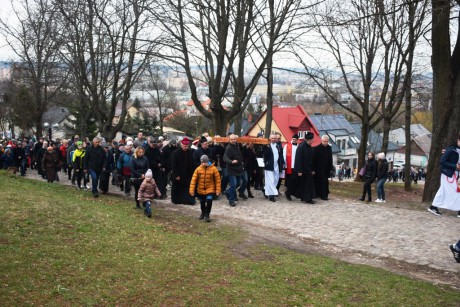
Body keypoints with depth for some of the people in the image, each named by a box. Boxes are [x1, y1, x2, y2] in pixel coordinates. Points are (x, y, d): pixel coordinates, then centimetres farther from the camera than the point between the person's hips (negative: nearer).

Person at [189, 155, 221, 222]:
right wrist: (191, 190, -11)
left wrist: (218, 190, -7)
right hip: (200, 189, 2)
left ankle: (207, 215, -2)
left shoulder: (213, 169, -13)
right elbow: (194, 179, -9)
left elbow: (217, 179, -6)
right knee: (202, 202, 16)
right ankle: (203, 213, 43)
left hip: (210, 189, -2)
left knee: (209, 200, -19)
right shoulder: (198, 169, -10)